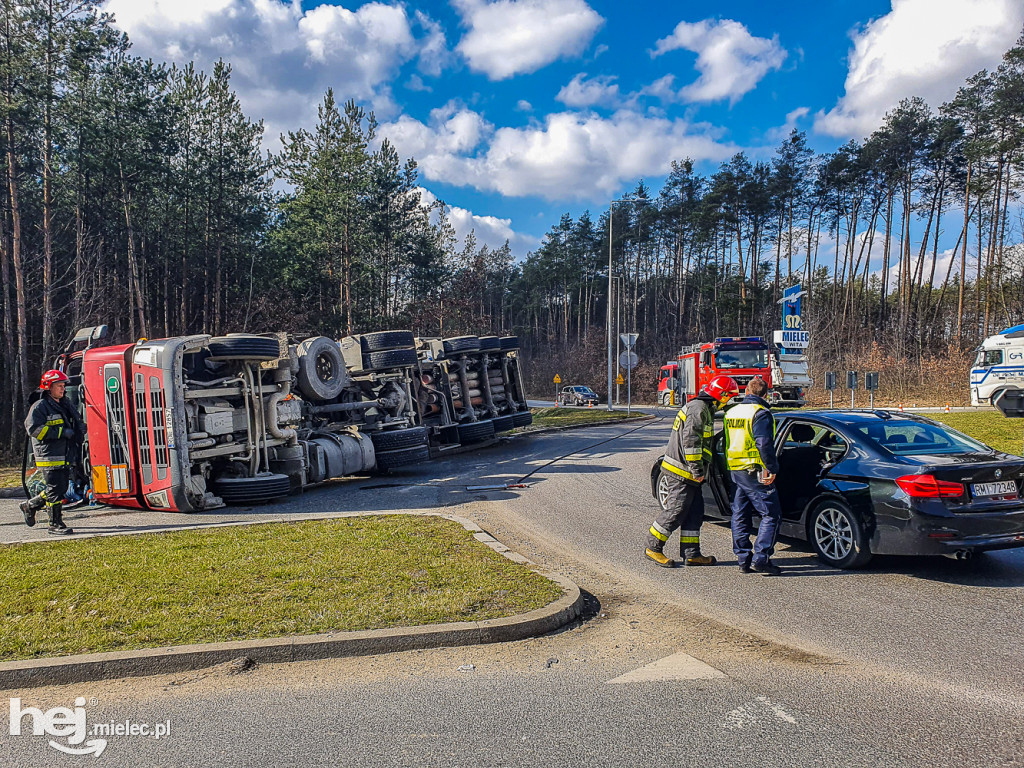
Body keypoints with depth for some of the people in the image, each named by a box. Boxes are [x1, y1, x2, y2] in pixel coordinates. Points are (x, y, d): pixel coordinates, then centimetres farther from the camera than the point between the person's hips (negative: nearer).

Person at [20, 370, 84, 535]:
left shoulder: (66, 404, 16)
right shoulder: (40, 406, -8)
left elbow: (76, 422, 29)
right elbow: (33, 428, -18)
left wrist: (80, 429, 5)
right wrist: (61, 432, -21)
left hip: (64, 456, 8)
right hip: (49, 456, -8)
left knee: (61, 489, 14)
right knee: (55, 490, -6)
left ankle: (30, 506, 34)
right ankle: (55, 524, 3)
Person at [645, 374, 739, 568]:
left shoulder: (705, 408, 19)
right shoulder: (698, 408, -15)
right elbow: (690, 440, -22)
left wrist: (698, 470, 22)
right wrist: (697, 470, -20)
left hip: (688, 472, 10)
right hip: (681, 472, -10)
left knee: (695, 512, 11)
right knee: (676, 511, -5)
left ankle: (691, 554, 16)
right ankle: (653, 548, 5)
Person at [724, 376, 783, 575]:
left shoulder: (732, 411, 14)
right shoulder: (760, 413, -12)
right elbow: (764, 444, -22)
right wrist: (772, 468, -17)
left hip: (735, 470, 8)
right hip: (755, 472, -8)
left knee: (740, 514, 14)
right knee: (771, 515, -2)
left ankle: (744, 559, 17)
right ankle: (761, 559, -8)